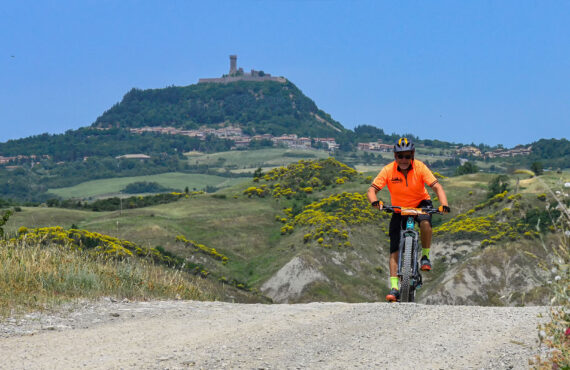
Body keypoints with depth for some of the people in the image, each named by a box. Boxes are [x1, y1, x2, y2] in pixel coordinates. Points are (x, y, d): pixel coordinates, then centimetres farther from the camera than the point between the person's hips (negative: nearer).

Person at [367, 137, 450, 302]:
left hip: (421, 204, -1)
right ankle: (394, 287, -11)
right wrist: (375, 202, -43)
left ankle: (425, 256, -12)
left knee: (425, 223, -35)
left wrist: (444, 205, -43)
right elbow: (371, 190, -21)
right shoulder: (388, 170, -19)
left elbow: (437, 186, -26)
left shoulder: (420, 168, -20)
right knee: (395, 247, -11)